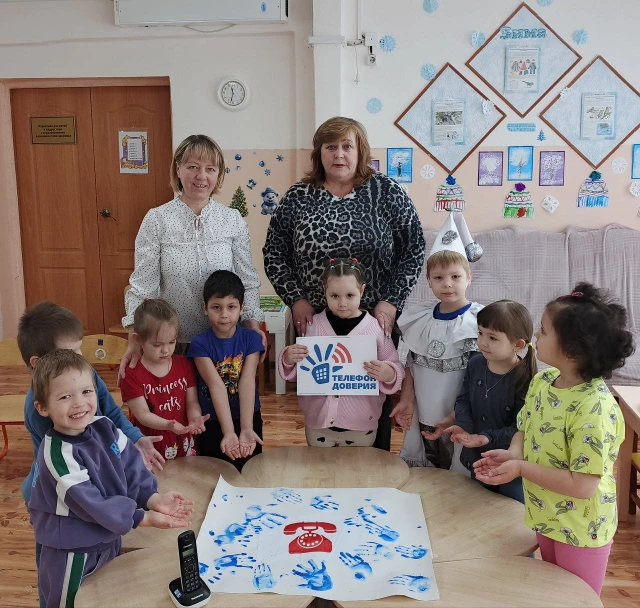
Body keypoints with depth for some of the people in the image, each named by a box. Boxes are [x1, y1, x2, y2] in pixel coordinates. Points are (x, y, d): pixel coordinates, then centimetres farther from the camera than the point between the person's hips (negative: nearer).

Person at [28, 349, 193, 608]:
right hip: (72, 554, -6)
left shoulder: (104, 427, -10)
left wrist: (152, 498, -20)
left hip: (110, 539, 6)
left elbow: (132, 467, -5)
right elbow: (90, 505, -29)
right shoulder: (58, 454, -30)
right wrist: (144, 518, -27)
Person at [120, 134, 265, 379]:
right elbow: (142, 285, -7)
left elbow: (247, 281, 4)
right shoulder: (156, 220, -5)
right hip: (173, 340, -1)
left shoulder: (234, 220, 0)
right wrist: (135, 341, -14)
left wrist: (253, 326, -6)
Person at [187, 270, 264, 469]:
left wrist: (246, 429, -28)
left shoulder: (251, 339, -7)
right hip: (212, 423, -1)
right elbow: (216, 386, -22)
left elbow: (247, 383, -18)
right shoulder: (200, 344, -11)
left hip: (248, 418, 1)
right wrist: (228, 432, -30)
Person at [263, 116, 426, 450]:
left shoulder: (386, 192, -1)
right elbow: (273, 252, 5)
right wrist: (296, 299, -5)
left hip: (375, 320, -1)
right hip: (314, 320, 1)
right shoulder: (297, 196, 3)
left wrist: (390, 302, -8)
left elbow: (413, 249, -1)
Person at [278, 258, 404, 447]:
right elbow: (299, 370, 6)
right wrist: (288, 360, -15)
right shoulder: (314, 325, -2)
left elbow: (395, 370, -2)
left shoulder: (376, 327, -8)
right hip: (318, 422, 2)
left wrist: (388, 375, -24)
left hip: (360, 425, -1)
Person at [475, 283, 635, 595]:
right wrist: (512, 454, -16)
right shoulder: (543, 381, -7)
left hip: (580, 530, -7)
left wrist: (521, 468, -27)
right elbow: (525, 431, 6)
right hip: (546, 516, 7)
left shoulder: (594, 409, -32)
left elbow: (583, 486, -31)